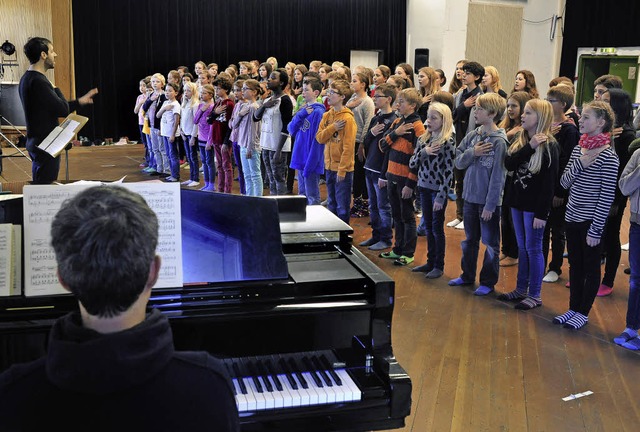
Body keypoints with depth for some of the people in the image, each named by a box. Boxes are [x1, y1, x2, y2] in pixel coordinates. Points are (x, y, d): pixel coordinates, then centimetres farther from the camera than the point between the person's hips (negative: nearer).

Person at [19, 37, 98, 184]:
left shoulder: (27, 78, 14)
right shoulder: (38, 81, -19)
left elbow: (54, 108, 19)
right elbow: (63, 110, -20)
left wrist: (79, 101, 21)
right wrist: (55, 89, -4)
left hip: (36, 142, 10)